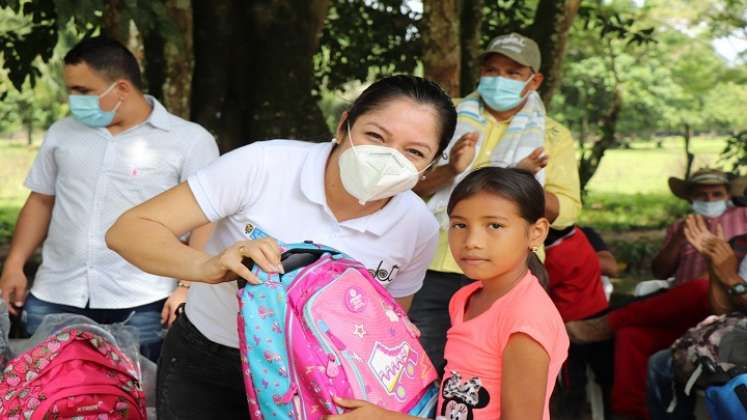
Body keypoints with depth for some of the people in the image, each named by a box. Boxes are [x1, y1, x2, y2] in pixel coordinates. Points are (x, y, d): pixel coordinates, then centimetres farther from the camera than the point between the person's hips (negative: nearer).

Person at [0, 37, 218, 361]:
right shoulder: (62, 133, 13)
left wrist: (189, 288, -13)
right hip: (54, 298, 4)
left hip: (142, 304, -4)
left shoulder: (190, 140, -2)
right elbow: (40, 201, 19)